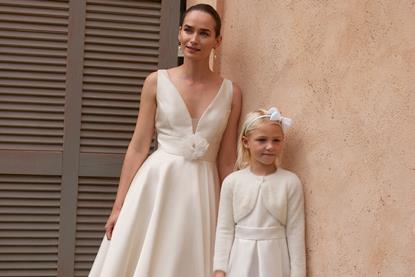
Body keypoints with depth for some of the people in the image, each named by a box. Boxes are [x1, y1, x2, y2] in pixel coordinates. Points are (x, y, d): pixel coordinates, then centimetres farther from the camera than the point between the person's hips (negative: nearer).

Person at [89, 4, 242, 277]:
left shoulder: (231, 92, 2)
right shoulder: (157, 82, 0)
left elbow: (227, 162, 5)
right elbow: (138, 147, 1)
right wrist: (119, 206, -2)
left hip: (201, 194, 1)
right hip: (155, 186, 0)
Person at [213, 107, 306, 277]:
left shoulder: (290, 182, -5)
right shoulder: (232, 182, -2)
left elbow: (295, 232, -4)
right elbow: (225, 230, 0)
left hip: (274, 261, -1)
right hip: (241, 260, 1)